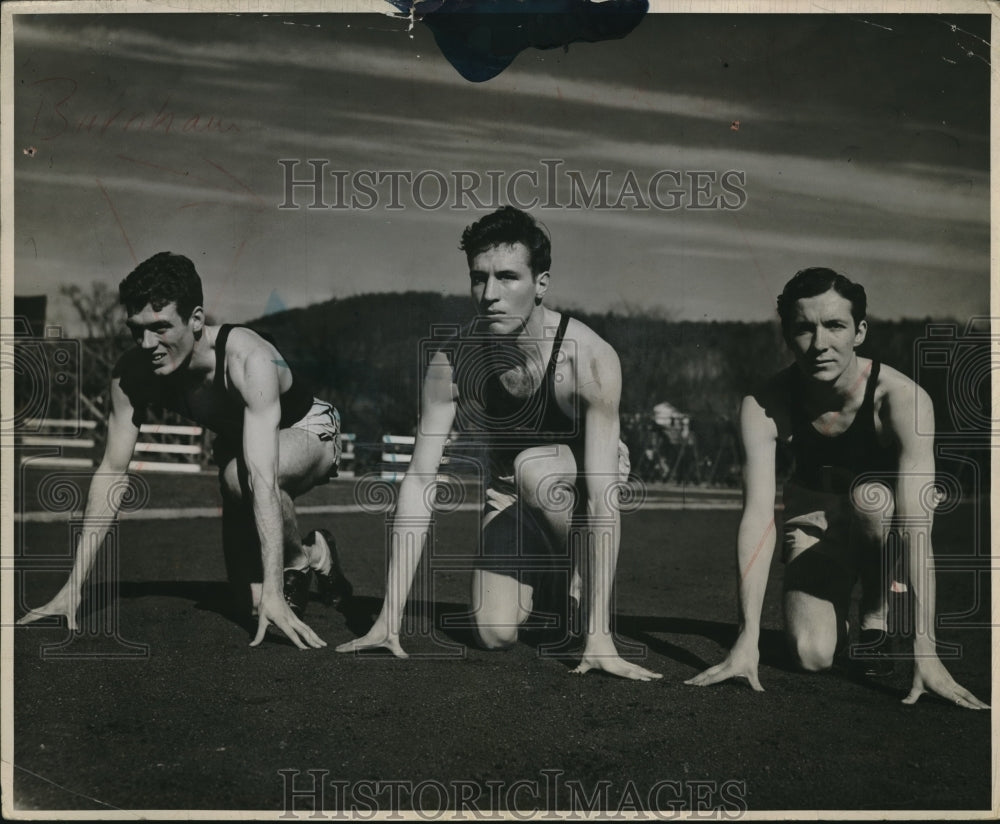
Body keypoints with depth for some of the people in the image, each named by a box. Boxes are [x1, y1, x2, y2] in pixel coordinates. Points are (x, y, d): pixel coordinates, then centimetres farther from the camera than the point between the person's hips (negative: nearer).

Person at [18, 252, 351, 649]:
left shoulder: (248, 361, -40)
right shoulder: (131, 373, -24)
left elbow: (263, 479, -47)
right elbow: (112, 472, -19)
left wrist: (273, 594, -52)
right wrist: (73, 587, -22)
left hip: (309, 431, -5)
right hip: (238, 440, 5)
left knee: (243, 476, -39)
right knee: (253, 597, 0)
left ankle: (304, 558, -10)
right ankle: (315, 555, 33)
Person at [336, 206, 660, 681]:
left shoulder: (590, 360, -33)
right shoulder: (450, 362, -24)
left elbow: (603, 499, -35)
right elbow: (419, 481, -22)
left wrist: (600, 634, -39)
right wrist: (390, 618, -26)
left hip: (580, 482, -3)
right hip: (512, 497, 3)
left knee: (533, 468, -36)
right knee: (494, 633, -11)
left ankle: (587, 584, -9)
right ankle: (548, 576, 23)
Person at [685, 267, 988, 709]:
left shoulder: (903, 400, -32)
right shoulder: (763, 406, -26)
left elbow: (917, 528, -39)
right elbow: (758, 516, -33)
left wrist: (925, 651, -45)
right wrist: (747, 640, -40)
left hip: (883, 521, -1)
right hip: (814, 517, 1)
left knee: (870, 497, -37)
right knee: (811, 655, -19)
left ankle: (876, 614, -8)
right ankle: (837, 608, 18)